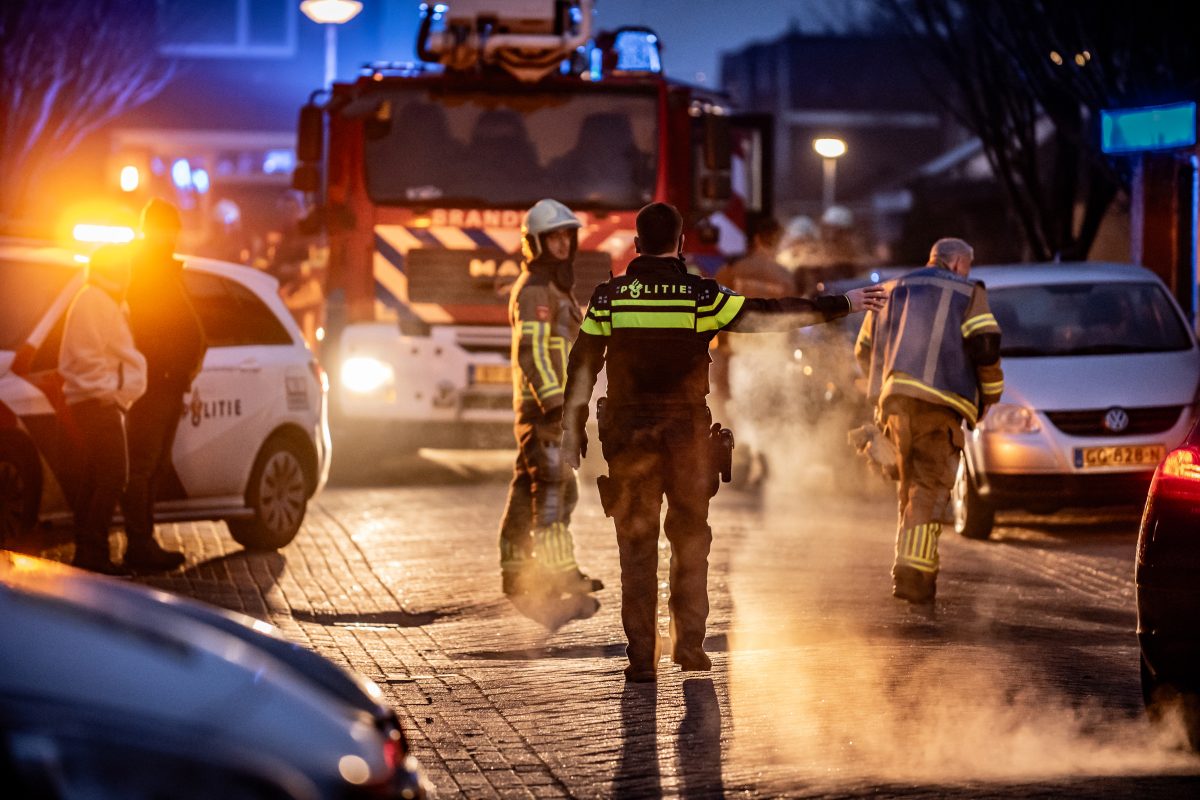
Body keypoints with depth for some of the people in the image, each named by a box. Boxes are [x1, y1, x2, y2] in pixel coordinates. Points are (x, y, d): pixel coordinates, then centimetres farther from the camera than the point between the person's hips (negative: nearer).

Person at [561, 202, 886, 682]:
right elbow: (769, 316, -5)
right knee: (691, 538, 16)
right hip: (687, 434, 0)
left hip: (627, 433, 0)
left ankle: (642, 657, 3)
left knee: (637, 546, 6)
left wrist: (572, 429, 9)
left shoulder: (609, 297, -3)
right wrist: (841, 306, 2)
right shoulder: (701, 296, -6)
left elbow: (582, 368, 0)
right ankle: (689, 644, 14)